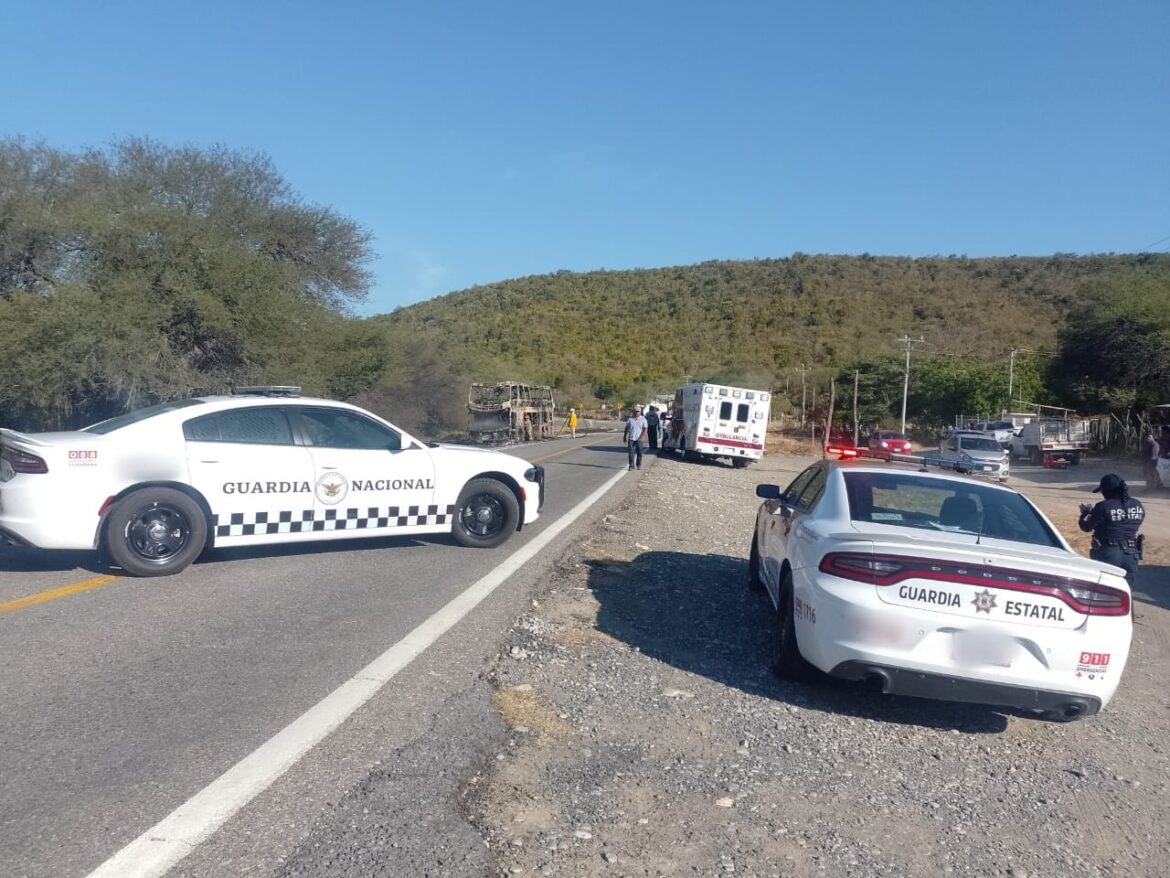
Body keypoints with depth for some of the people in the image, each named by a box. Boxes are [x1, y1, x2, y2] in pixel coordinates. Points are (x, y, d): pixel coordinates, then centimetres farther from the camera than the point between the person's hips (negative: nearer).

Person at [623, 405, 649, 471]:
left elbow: (645, 428, -3)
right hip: (631, 439, 0)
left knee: (639, 452, 5)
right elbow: (626, 428, 12)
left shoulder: (643, 419, 3)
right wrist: (625, 436, 11)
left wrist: (643, 436, -17)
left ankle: (639, 465, 17)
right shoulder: (630, 419, 6)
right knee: (631, 452, -7)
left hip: (639, 439, 0)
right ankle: (631, 465, -7)